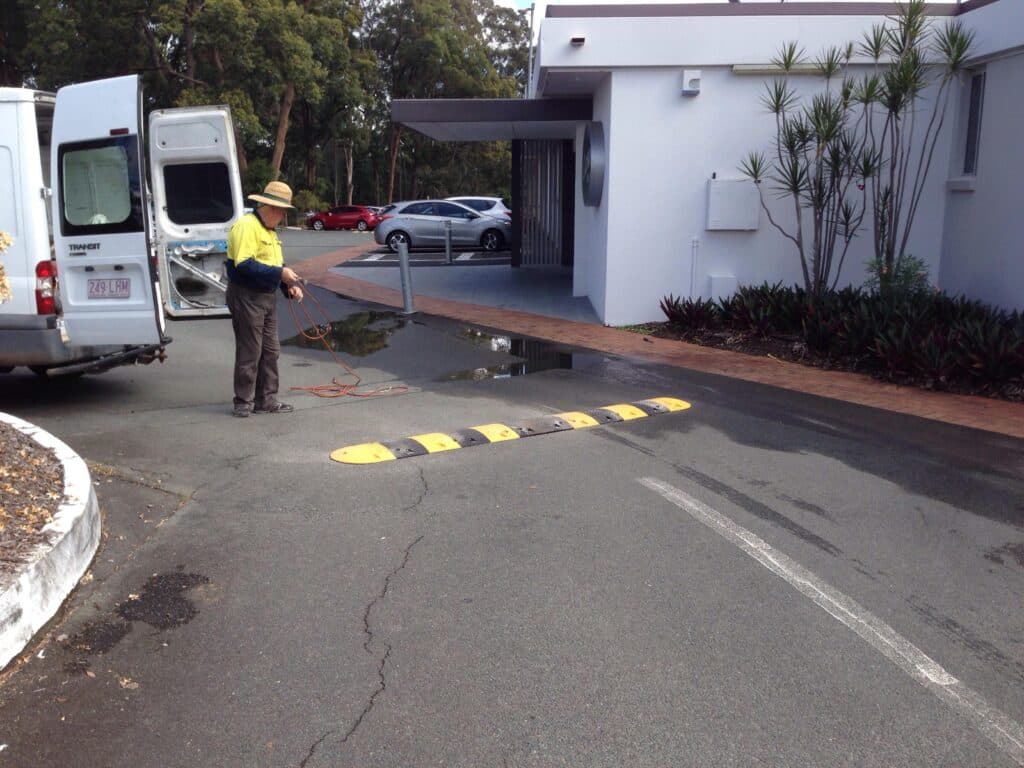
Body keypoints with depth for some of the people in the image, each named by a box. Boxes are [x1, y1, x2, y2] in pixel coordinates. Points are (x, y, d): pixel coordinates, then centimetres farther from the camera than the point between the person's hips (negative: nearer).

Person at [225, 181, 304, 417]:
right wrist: (279, 273, -24)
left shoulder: (269, 230, 17)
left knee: (270, 351, 12)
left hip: (267, 297, 10)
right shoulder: (246, 226, -15)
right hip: (246, 297, -10)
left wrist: (290, 284, 6)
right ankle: (244, 402, 9)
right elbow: (245, 265, -25)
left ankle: (266, 400, 21)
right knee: (249, 352, -3)